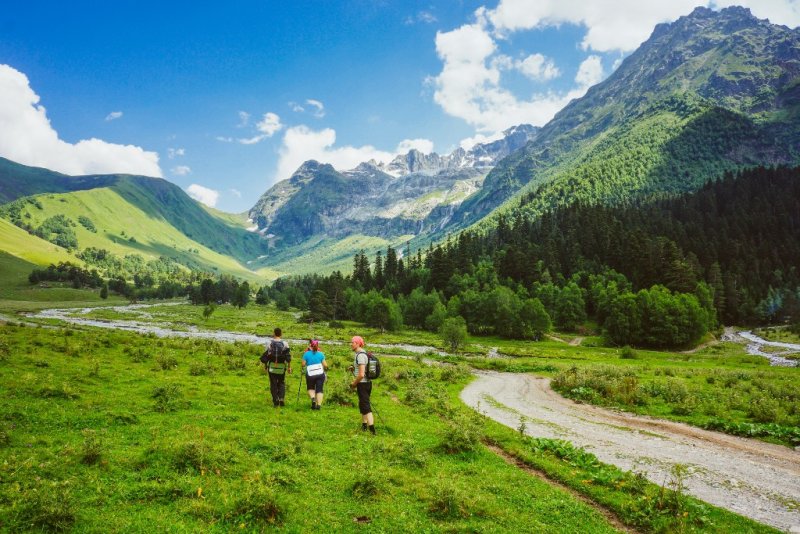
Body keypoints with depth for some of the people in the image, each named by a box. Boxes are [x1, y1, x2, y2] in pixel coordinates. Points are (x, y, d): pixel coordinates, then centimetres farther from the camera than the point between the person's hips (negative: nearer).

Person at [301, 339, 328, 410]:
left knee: (310, 388, 20)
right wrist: (325, 368, 22)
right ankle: (319, 405, -4)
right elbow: (325, 365, 1)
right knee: (319, 390, 6)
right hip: (320, 374, 1)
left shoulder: (306, 354, -2)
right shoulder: (320, 354, 2)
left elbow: (303, 365, -3)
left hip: (310, 375, -1)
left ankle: (313, 398, -8)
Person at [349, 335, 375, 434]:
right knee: (362, 405, 21)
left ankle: (372, 430, -12)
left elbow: (361, 374, -25)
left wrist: (354, 384, -11)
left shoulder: (360, 355, -19)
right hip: (367, 383, 10)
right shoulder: (364, 353, 12)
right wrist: (353, 368, 12)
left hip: (362, 384, -10)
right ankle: (364, 426, 34)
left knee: (366, 406, -9)